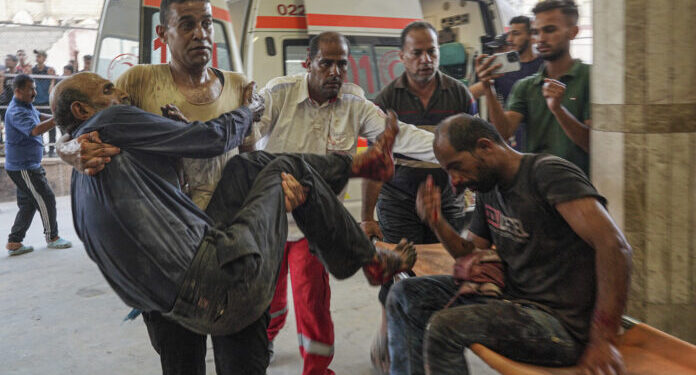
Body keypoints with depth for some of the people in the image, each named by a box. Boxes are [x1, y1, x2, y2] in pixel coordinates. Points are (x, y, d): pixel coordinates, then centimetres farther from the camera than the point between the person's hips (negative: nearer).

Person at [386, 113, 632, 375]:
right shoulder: (487, 189, 9)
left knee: (444, 327, -27)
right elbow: (473, 251, 19)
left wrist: (604, 341, -26)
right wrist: (436, 222, -1)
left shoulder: (547, 173, -16)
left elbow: (613, 245, -25)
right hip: (511, 298, 9)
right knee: (405, 294, 5)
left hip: (560, 323, -8)